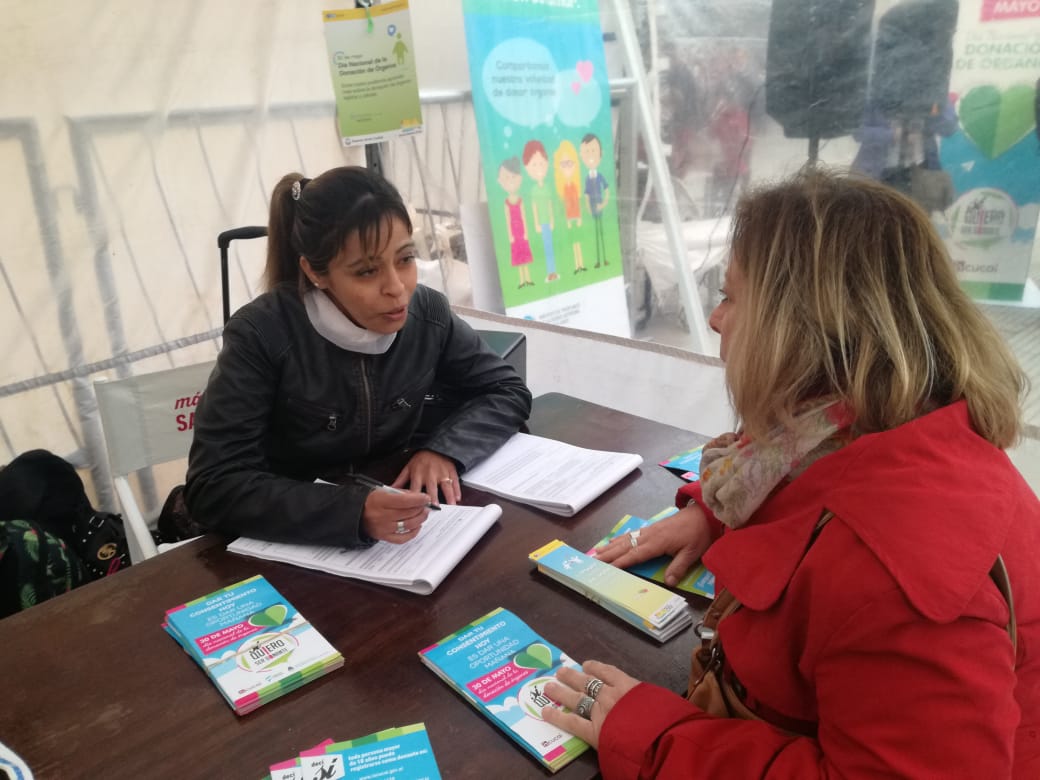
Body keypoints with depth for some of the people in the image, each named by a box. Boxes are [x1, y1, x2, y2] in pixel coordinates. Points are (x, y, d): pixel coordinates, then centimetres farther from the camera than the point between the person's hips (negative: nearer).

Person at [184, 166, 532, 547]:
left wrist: (444, 449, -16)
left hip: (397, 539, 3)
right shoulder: (261, 335, -19)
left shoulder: (427, 314, -8)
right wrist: (355, 512, -35)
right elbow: (213, 488, -22)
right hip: (293, 546, -2)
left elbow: (508, 390, 2)